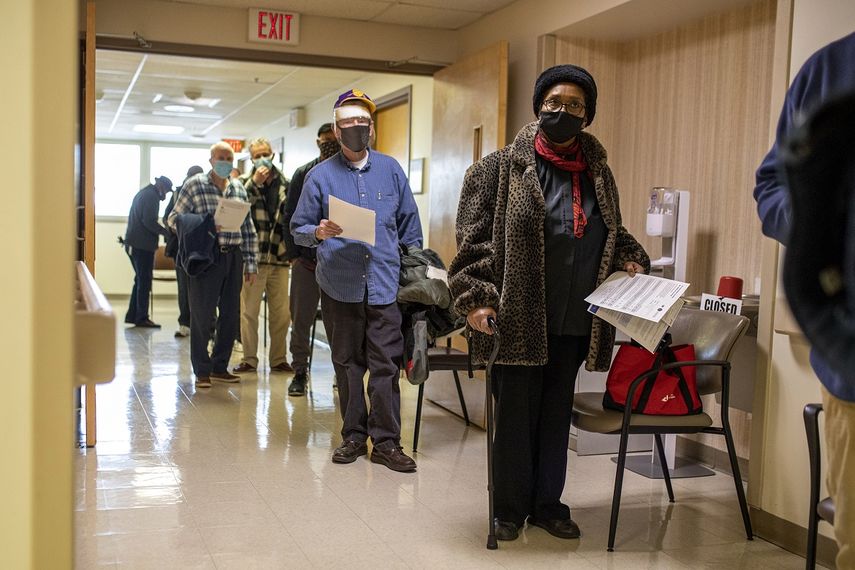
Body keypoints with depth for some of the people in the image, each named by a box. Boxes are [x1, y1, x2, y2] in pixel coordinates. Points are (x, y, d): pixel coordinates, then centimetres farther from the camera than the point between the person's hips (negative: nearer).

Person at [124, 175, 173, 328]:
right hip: (143, 245, -10)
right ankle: (142, 318, -3)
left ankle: (132, 315, 17)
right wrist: (167, 233, -15)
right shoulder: (152, 196, -11)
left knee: (140, 280, 15)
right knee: (144, 282, -5)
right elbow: (149, 222, -20)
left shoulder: (143, 193, 20)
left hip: (134, 244, 10)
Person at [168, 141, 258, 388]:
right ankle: (202, 370, 9)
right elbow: (174, 218, -1)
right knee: (202, 314, -1)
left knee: (230, 314, 7)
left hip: (233, 257, 5)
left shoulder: (239, 188, 13)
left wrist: (251, 263, 9)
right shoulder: (194, 185, 0)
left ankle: (220, 367, 20)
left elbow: (248, 230, 13)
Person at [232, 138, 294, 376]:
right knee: (249, 311, 2)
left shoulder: (284, 184, 11)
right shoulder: (244, 182, 4)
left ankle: (279, 359, 16)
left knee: (281, 312, 6)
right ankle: (249, 359, 12)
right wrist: (254, 183, -18)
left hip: (279, 258, 3)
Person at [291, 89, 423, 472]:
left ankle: (386, 441, 6)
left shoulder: (390, 170, 9)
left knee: (385, 366, -2)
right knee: (348, 365, 8)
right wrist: (318, 232, -16)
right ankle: (354, 436, 20)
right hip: (340, 286, 0)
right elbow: (298, 229, 5)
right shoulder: (321, 175, 3)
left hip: (384, 284, 0)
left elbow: (409, 225, 14)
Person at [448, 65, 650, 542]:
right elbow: (474, 238, -7)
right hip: (517, 319, -4)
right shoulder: (502, 169, -3)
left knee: (556, 416, 15)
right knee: (515, 417, 7)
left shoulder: (599, 173, 12)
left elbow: (612, 233, 24)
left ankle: (547, 504, 29)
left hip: (575, 323, 5)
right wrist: (475, 297, -16)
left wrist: (630, 259, 4)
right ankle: (510, 508, 22)